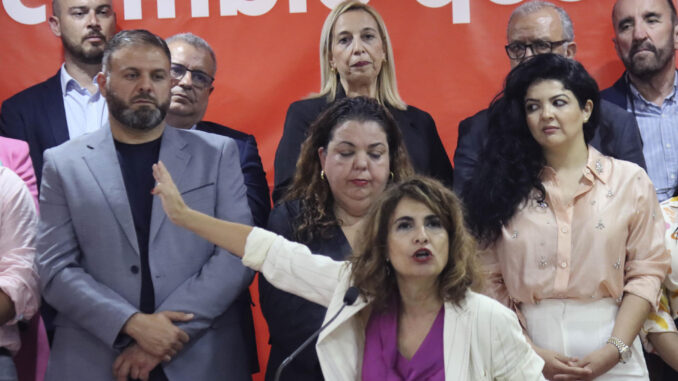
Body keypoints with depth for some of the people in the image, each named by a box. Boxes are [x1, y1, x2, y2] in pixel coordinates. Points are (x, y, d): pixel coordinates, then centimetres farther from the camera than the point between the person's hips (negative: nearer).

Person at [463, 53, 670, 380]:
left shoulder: (629, 180, 2)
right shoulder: (505, 187, 3)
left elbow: (646, 271, -1)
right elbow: (489, 280, -2)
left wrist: (615, 349, -11)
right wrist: (529, 352, -12)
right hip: (528, 341, 0)